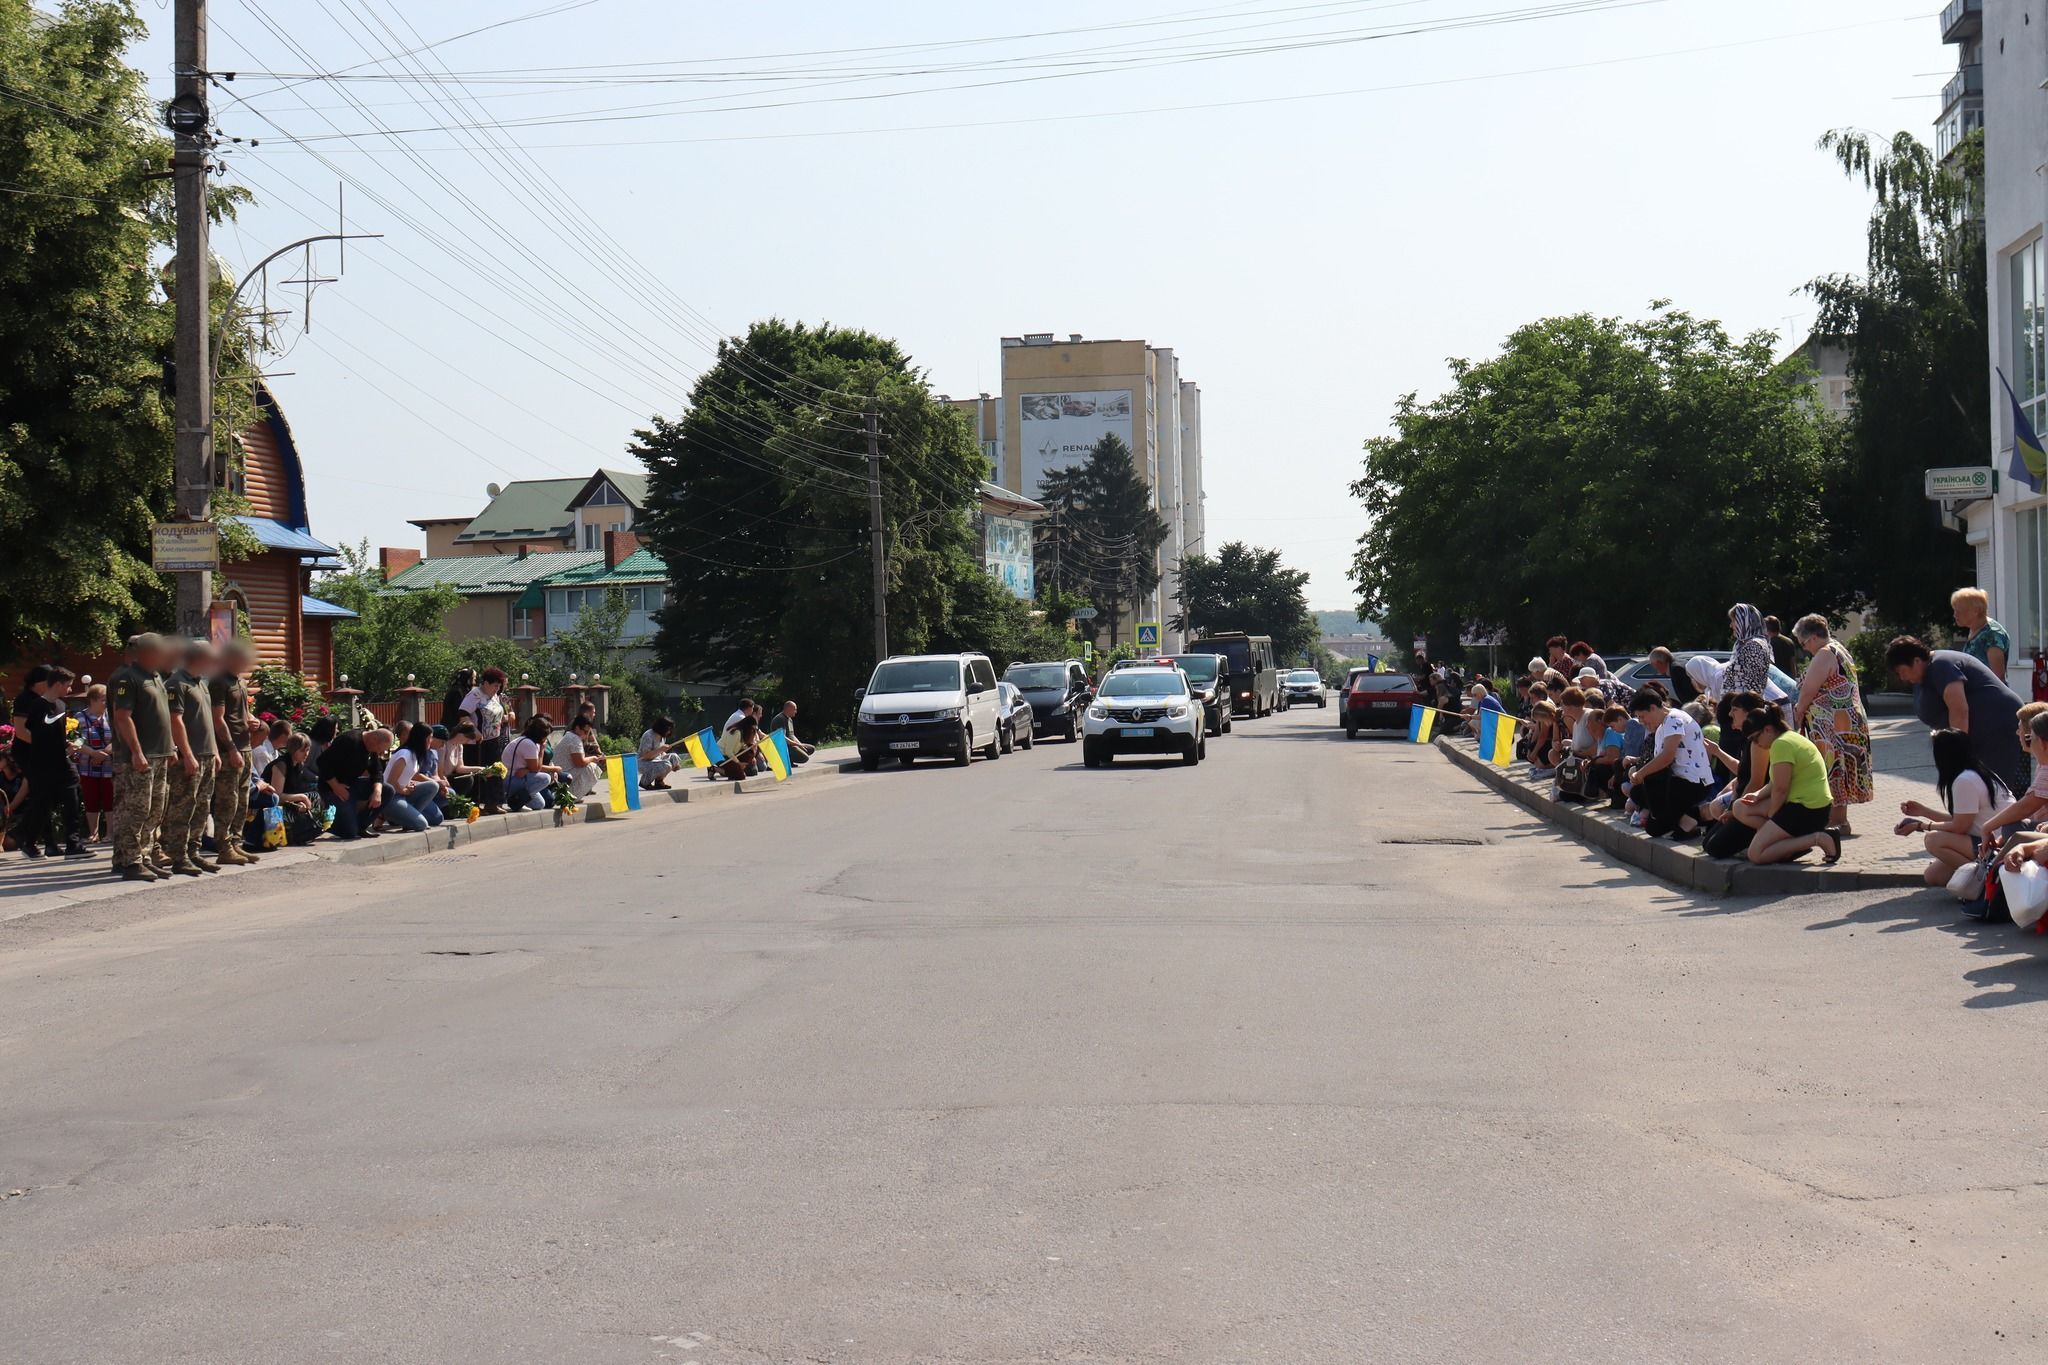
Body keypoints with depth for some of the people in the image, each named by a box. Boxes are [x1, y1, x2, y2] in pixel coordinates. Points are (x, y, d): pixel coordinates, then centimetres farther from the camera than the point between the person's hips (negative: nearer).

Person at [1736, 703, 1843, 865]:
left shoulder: (1781, 744, -19)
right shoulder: (1791, 737, 14)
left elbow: (1780, 789, -21)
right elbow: (1776, 783, 15)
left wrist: (1769, 818, -7)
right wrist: (1758, 795, -1)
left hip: (1808, 811, -11)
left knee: (1755, 854, -14)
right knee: (1741, 807, 14)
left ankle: (1818, 839, -12)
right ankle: (1796, 840, 4)